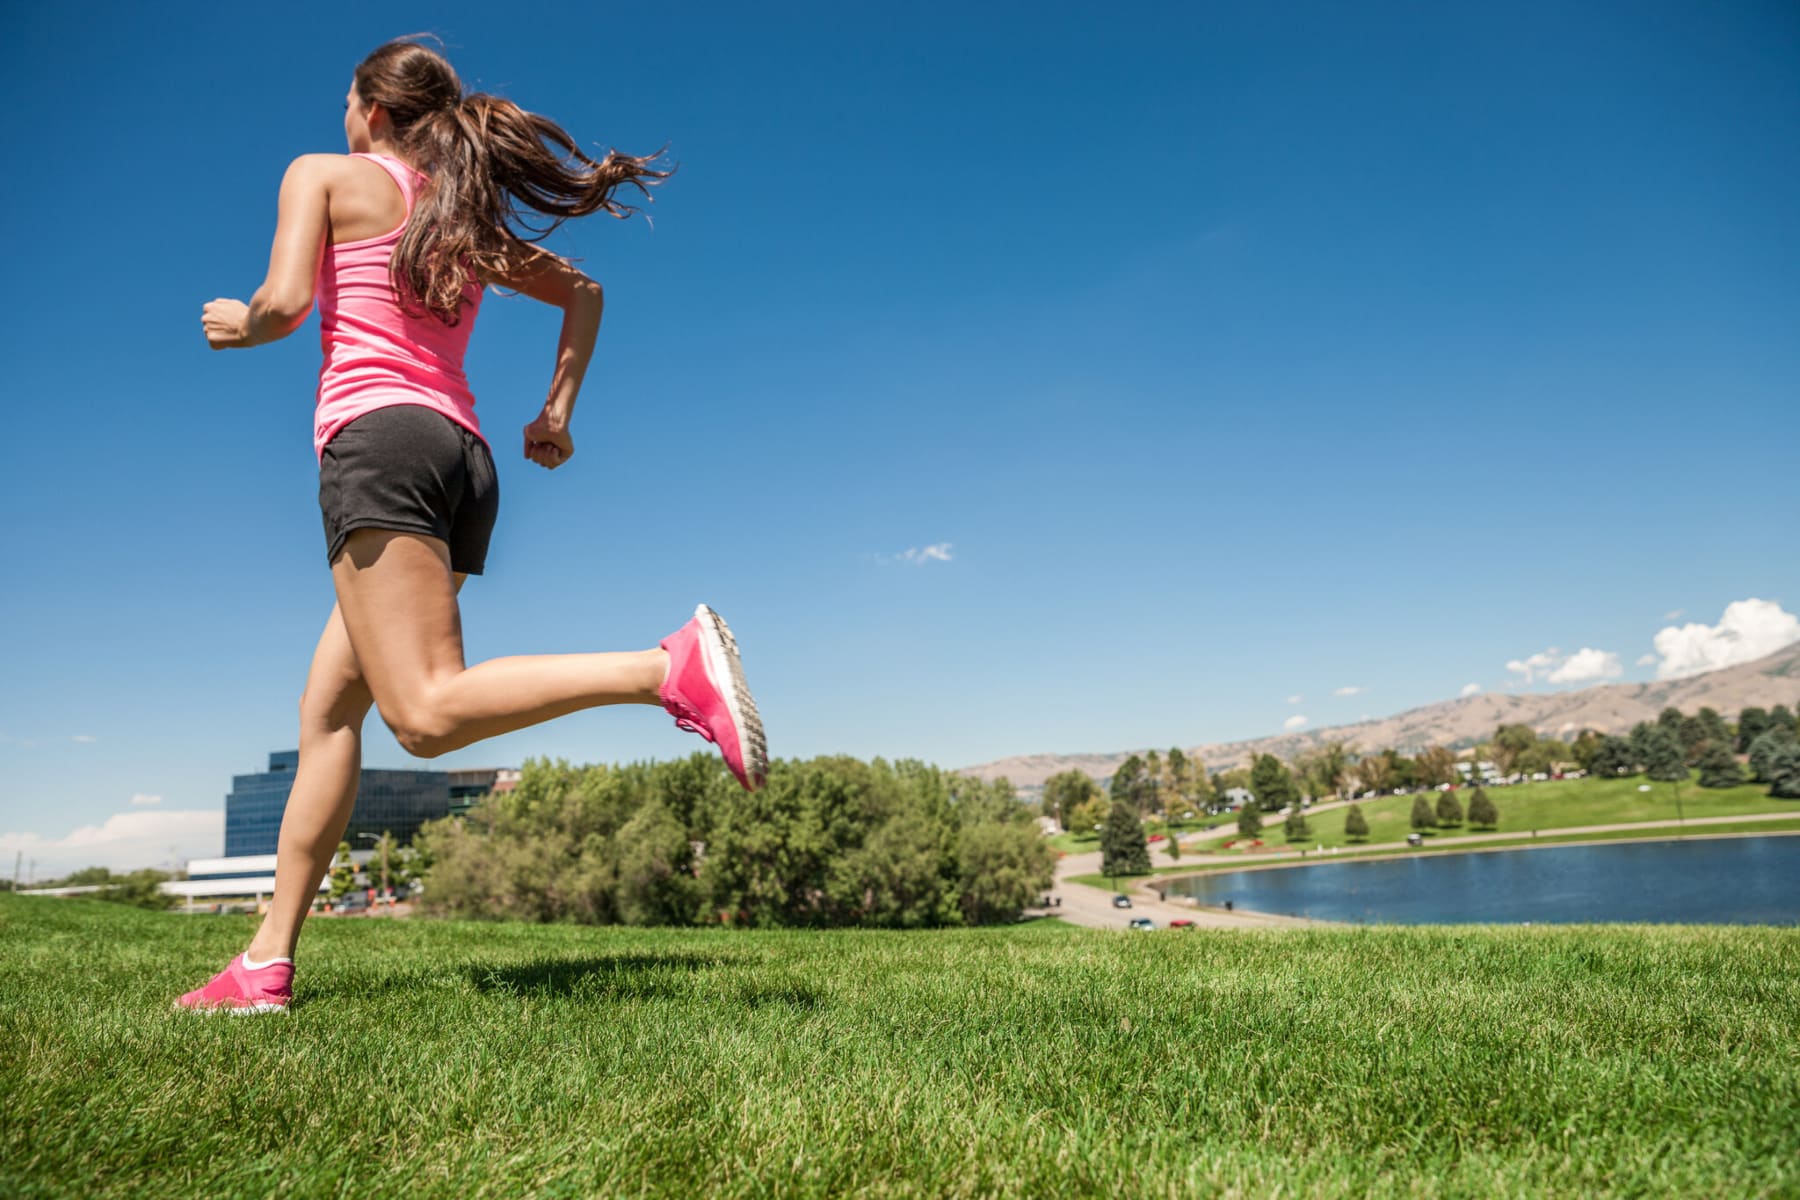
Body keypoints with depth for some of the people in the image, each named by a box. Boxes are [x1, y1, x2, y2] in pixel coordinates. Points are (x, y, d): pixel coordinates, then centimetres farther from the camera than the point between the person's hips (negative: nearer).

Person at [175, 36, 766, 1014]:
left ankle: (672, 667, -37)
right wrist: (558, 411, 22)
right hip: (466, 460, 8)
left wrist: (238, 325, 18)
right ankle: (269, 962, 12)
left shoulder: (325, 175, 10)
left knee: (427, 713, -21)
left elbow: (285, 301, -4)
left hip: (378, 434, -8)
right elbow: (583, 292, 30)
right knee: (327, 711, 10)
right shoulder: (467, 220, 27)